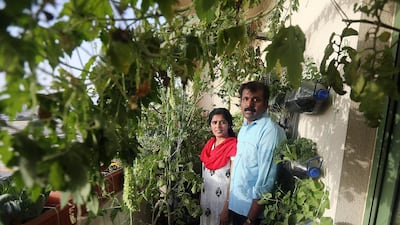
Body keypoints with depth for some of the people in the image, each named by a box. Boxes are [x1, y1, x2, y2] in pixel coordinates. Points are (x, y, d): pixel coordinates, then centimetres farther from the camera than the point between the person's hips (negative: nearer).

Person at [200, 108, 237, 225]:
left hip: (222, 198, -6)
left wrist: (226, 210, -18)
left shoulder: (233, 146, -19)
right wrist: (200, 195, 13)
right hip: (205, 197, 6)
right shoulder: (209, 143, 2)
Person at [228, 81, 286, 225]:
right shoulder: (245, 127, 4)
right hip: (236, 205, 7)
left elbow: (265, 183, -24)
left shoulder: (270, 131, -23)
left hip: (252, 210, -7)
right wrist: (227, 205, 10)